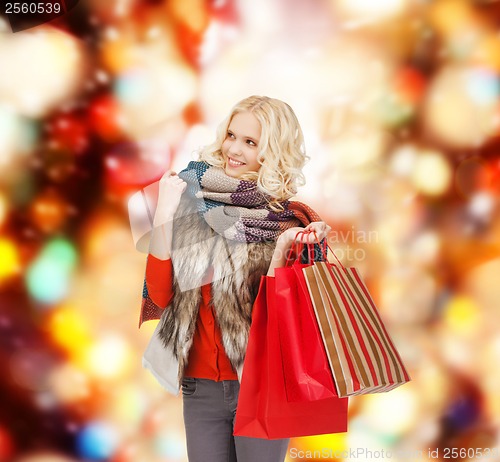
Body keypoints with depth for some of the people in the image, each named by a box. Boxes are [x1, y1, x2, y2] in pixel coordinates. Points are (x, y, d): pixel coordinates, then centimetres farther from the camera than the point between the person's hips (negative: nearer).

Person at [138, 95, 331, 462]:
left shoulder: (294, 221, -7)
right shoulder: (196, 203, -1)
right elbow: (160, 296, -8)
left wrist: (282, 248, -24)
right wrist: (164, 213, -15)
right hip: (199, 386, 2)